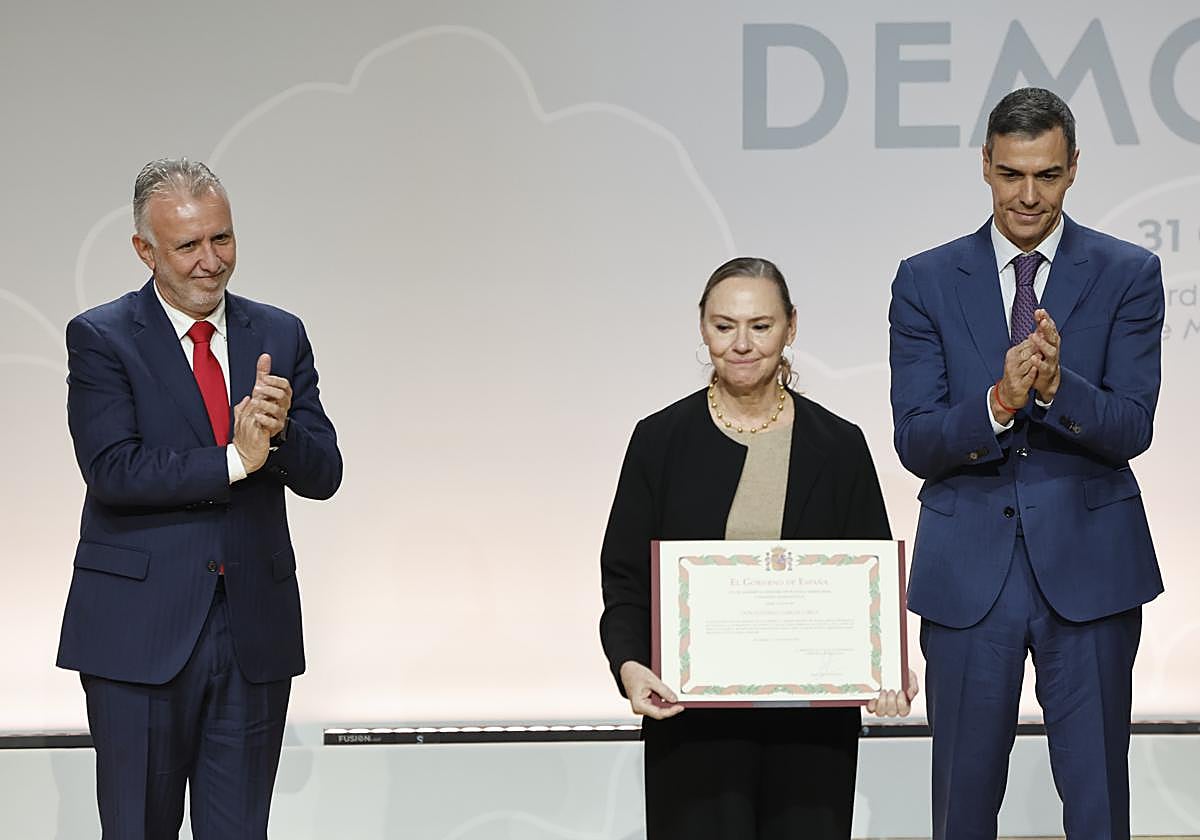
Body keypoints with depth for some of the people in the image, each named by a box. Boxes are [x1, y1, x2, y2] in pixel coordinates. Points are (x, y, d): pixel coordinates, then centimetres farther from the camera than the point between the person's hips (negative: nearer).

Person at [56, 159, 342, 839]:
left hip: (255, 632, 3)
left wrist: (279, 429, -18)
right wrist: (234, 459, -20)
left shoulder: (280, 336, 9)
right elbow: (113, 471, -16)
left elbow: (323, 475, 3)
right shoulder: (101, 339, -3)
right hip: (141, 631, -3)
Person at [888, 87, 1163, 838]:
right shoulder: (927, 281, 2)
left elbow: (1131, 429, -8)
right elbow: (915, 442, -5)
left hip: (1088, 568, -1)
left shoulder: (1128, 275, 0)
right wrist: (998, 402, -24)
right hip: (968, 571, 1)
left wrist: (1054, 384, -27)